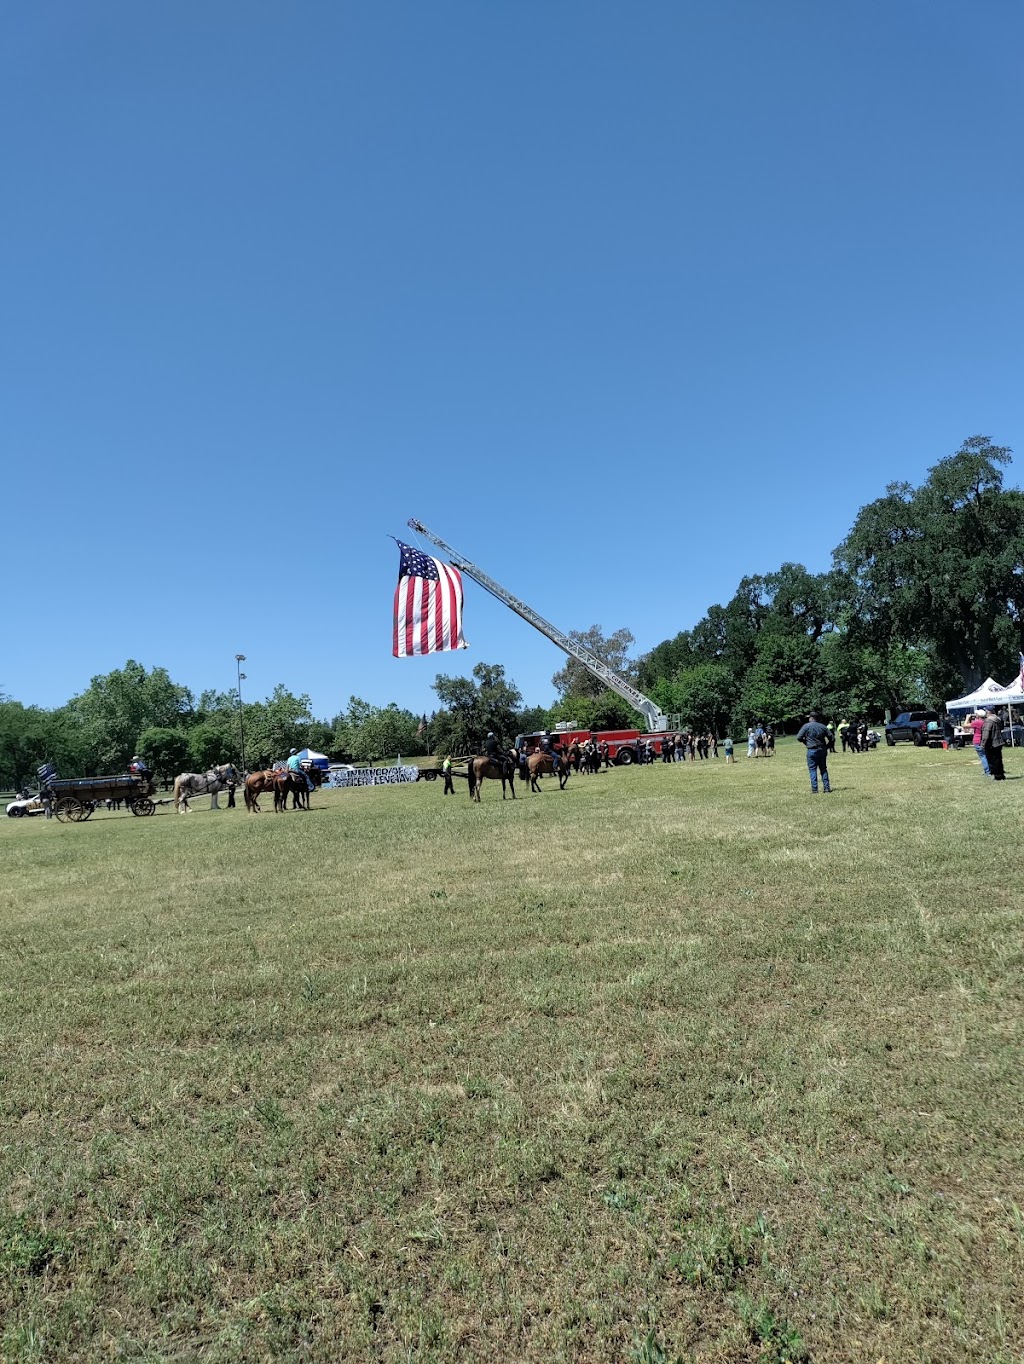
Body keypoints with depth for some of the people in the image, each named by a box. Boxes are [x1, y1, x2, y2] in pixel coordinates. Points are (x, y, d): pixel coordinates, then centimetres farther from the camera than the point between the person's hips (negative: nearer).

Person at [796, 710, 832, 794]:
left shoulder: (806, 726, -7)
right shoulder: (823, 726, 5)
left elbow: (798, 738, -10)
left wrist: (806, 742, 7)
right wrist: (826, 747, 13)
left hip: (812, 751, -4)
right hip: (822, 750, 4)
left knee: (813, 770, 1)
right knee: (823, 769, 13)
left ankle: (814, 790, -1)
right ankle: (827, 788, 13)